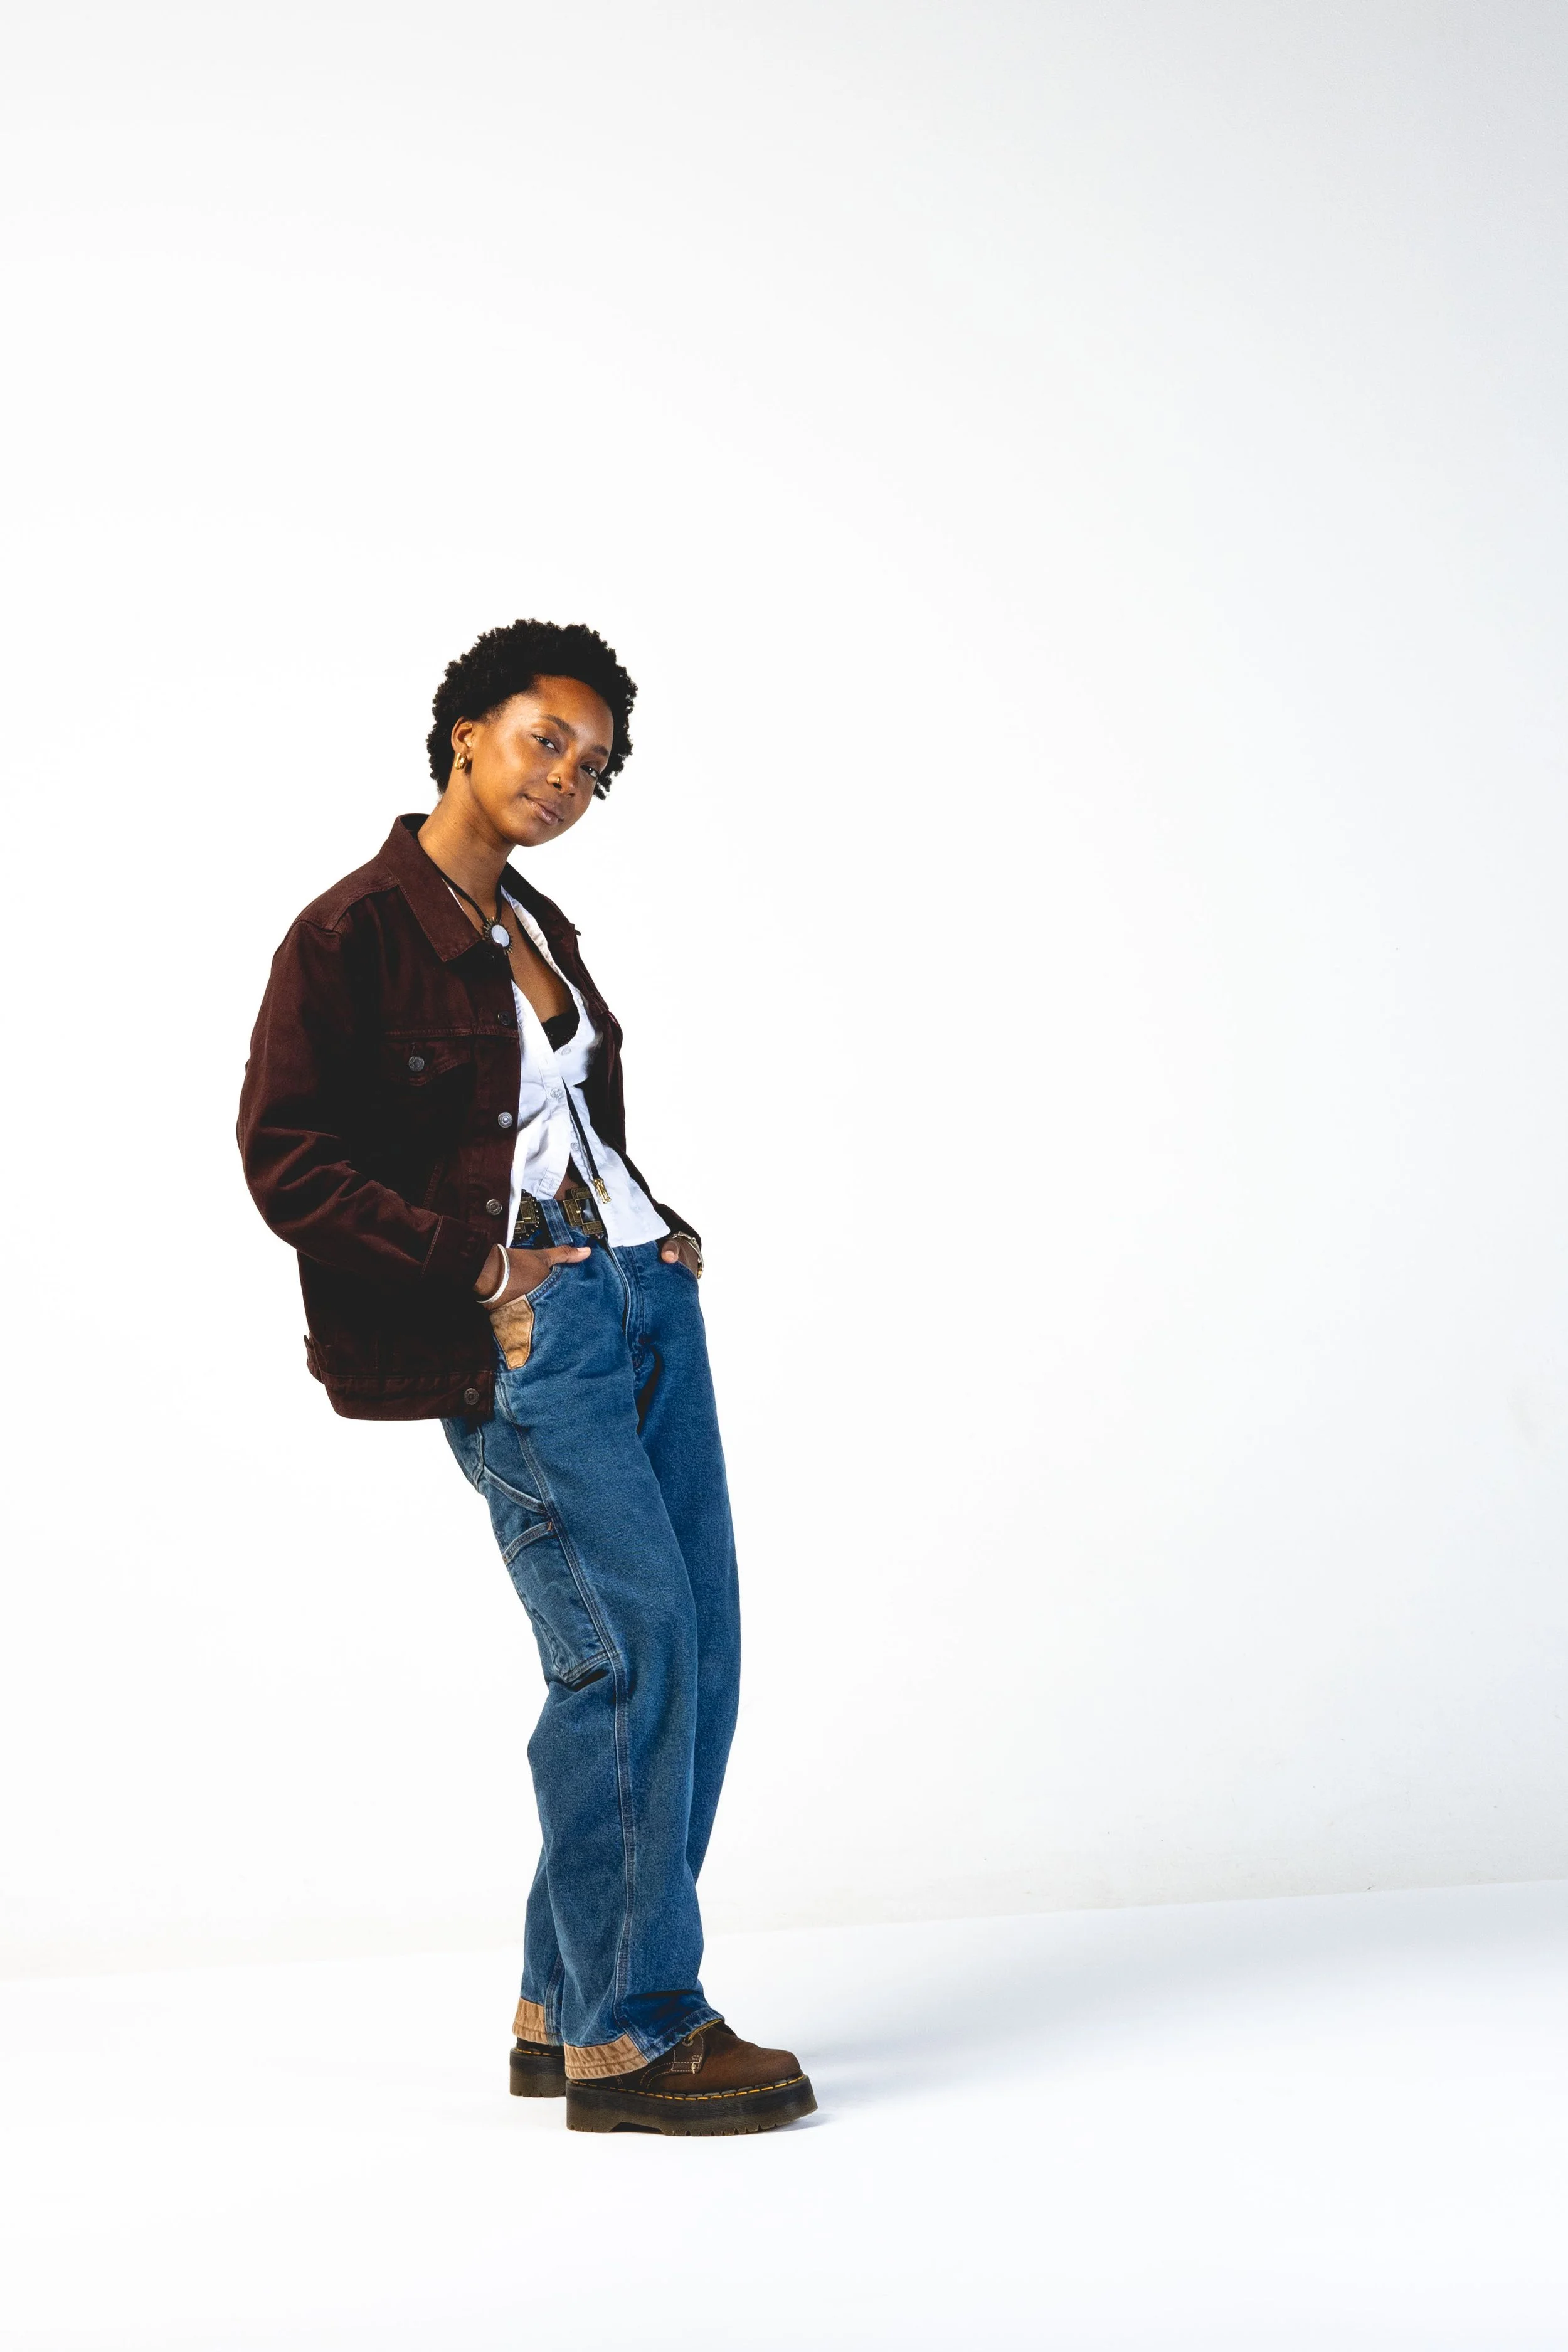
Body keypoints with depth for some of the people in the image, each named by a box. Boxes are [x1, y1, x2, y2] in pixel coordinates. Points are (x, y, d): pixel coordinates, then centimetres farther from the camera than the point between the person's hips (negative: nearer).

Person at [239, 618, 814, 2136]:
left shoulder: (535, 926, 18)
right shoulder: (354, 931, -6)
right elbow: (286, 1158, -9)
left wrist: (657, 1229, 12)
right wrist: (470, 1271, -13)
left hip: (638, 1292, 8)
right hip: (515, 1329, -8)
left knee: (692, 1653, 4)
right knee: (632, 1645, -14)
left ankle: (564, 2007, 13)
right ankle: (624, 2036, -5)